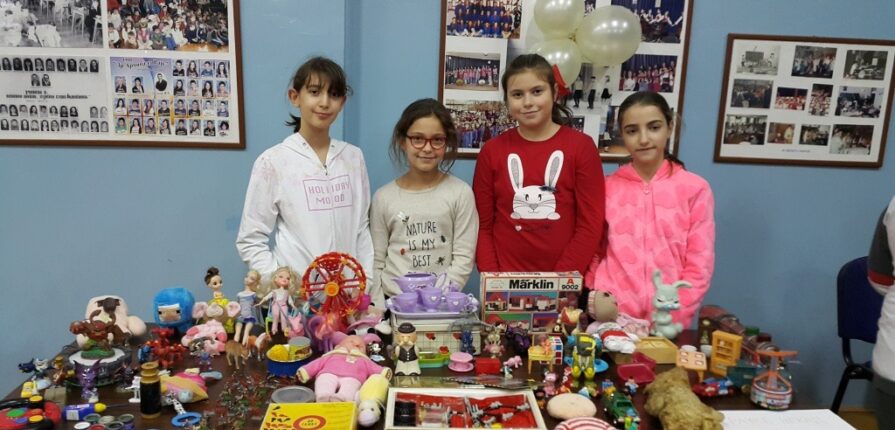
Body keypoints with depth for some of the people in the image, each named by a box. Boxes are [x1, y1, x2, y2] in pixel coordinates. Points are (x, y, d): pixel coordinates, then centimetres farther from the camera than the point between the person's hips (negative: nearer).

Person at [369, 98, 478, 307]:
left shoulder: (460, 193, 0)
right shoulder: (384, 197, 5)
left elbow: (463, 260, -3)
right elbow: (376, 263, 6)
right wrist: (381, 309, -5)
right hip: (392, 303, 2)